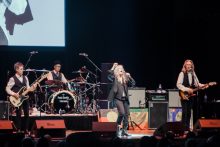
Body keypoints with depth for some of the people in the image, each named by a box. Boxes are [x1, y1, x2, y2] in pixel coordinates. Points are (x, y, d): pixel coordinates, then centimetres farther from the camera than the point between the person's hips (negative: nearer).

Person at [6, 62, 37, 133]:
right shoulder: (12, 79, -8)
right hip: (17, 99, -5)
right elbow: (7, 89, -8)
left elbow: (27, 88, 13)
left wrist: (33, 87, -7)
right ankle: (19, 130, 5)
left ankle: (26, 130, 14)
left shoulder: (25, 78, 10)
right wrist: (14, 94, -19)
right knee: (18, 114, -3)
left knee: (27, 114, 5)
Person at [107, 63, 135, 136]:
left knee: (126, 114, 2)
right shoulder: (115, 77, 3)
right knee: (122, 113, -19)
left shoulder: (125, 78, 13)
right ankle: (118, 127, 2)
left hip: (125, 98, 5)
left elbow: (133, 84, 6)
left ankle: (124, 130, 9)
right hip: (118, 98, -5)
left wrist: (129, 77, -5)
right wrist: (113, 67, -16)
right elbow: (110, 74, -16)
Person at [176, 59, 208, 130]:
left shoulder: (193, 74, 15)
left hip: (192, 95, 6)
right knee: (186, 112, -9)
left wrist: (204, 86, 0)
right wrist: (187, 89, -20)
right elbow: (178, 84, -12)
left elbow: (197, 84, 18)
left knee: (195, 112, 7)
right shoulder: (182, 74, -4)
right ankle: (185, 127, -6)